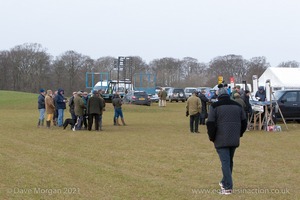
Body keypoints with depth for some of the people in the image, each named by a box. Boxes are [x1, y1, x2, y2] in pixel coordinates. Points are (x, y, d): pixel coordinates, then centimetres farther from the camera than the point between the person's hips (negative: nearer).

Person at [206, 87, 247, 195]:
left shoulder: (214, 106, -4)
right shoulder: (238, 106, 12)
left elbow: (210, 124, -10)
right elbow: (244, 122, 14)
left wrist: (212, 137, 2)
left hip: (221, 140, -5)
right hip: (234, 140, 5)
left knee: (225, 162, -6)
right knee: (229, 162, 19)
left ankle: (228, 187, -11)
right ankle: (225, 182, 33)